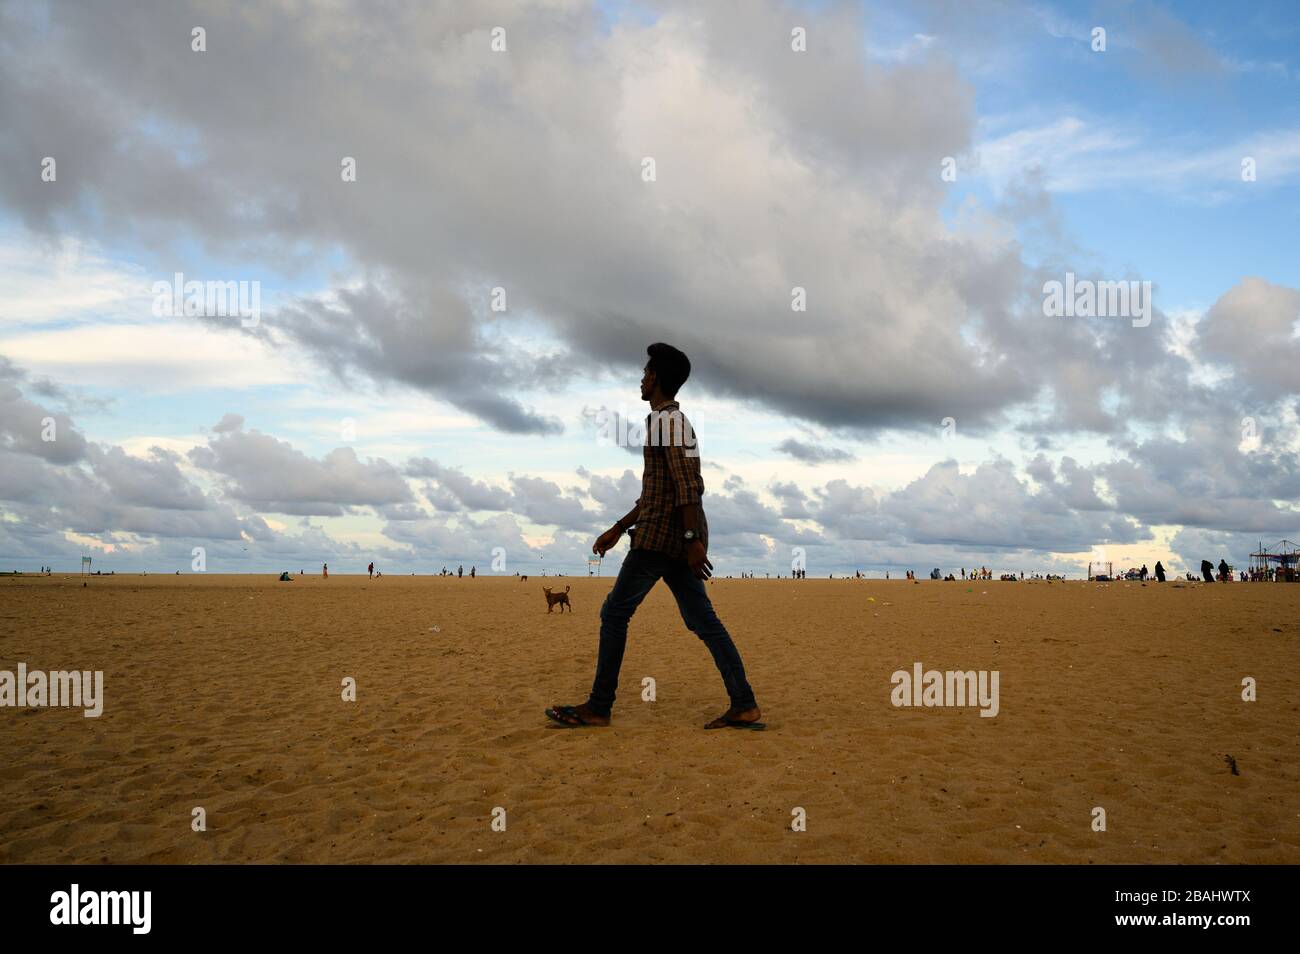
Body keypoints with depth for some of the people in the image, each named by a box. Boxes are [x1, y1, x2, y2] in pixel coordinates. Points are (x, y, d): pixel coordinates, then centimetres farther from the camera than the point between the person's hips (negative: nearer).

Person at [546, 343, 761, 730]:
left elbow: (688, 485, -19)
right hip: (680, 539, 10)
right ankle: (743, 705, 2)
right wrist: (618, 529, 27)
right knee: (701, 619, 5)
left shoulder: (668, 419, -8)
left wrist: (693, 539, -24)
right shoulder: (674, 421, 23)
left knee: (615, 613, -2)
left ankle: (598, 708, 4)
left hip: (660, 537, -10)